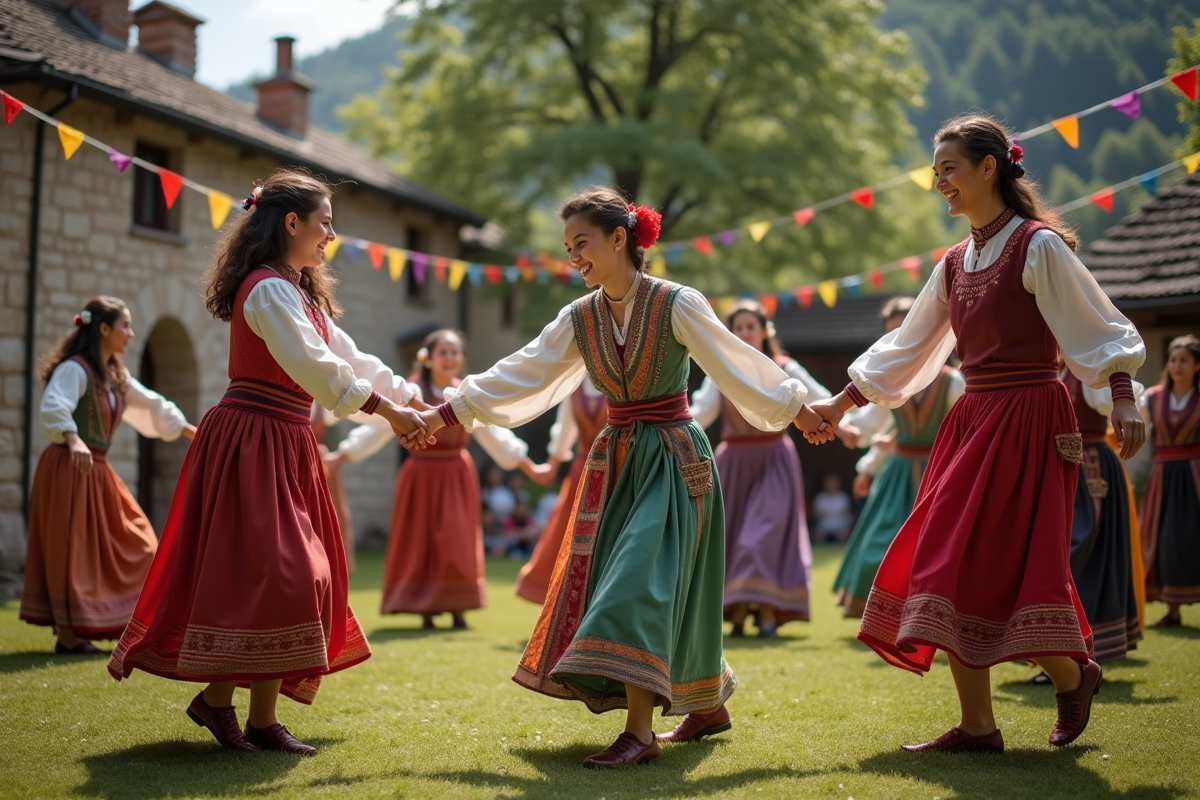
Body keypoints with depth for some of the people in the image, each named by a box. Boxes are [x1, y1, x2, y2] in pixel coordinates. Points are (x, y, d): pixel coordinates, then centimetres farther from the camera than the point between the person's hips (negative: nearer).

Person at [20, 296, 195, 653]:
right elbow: (53, 408, -29)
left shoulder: (115, 376, 15)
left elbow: (151, 406, 24)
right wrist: (73, 440, -46)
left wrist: (194, 433, 27)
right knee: (71, 550, -6)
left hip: (98, 471, 9)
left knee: (130, 548, 10)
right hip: (70, 468, -9)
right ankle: (68, 635, -1)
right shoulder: (75, 369, -13)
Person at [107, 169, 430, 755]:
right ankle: (216, 696, 3)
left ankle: (262, 716, 12)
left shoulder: (302, 294, 18)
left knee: (298, 573, 8)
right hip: (252, 439, -10)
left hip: (286, 444, 10)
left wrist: (415, 405, 10)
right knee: (262, 569, -11)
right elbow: (315, 368, -24)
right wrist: (390, 412, -21)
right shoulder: (269, 289, -14)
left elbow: (351, 359, 17)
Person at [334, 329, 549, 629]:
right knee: (421, 540, 2)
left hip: (457, 476, 3)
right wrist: (340, 457, -14)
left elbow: (494, 435, 10)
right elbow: (376, 428, -9)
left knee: (458, 543, 1)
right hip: (422, 474, -2)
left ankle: (457, 608, 9)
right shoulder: (411, 393, -8)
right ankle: (425, 610, 9)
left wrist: (530, 467, 11)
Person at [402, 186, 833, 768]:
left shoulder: (677, 304, -10)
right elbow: (518, 375, 7)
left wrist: (798, 411, -1)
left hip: (673, 459, -6)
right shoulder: (579, 319, 5)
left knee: (641, 579, -17)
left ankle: (640, 731, -16)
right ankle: (708, 706, 24)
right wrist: (446, 413, 4)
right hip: (617, 461, 6)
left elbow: (736, 365, -5)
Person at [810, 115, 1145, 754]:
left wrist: (1123, 402, -20)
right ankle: (977, 726, 6)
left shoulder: (1038, 246, -7)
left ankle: (1072, 674, 17)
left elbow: (1100, 329, -9)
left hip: (1029, 420, -8)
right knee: (946, 567, 2)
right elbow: (904, 348, 19)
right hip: (973, 421, 8)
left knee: (1005, 567, -10)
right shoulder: (956, 264, 13)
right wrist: (841, 405, 20)